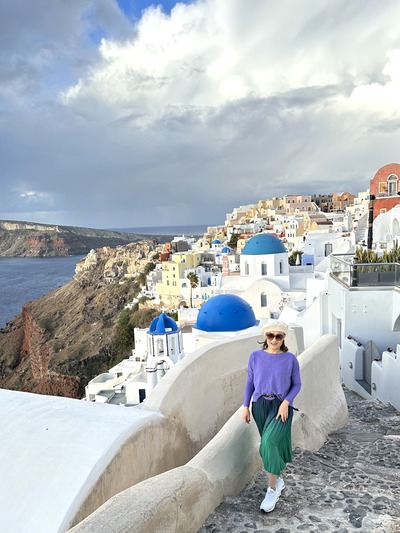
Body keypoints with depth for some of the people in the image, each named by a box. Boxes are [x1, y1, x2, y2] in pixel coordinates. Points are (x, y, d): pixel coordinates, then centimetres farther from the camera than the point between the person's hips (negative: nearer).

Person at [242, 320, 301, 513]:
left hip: (280, 406, -3)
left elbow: (296, 384, 1)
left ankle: (272, 489, -4)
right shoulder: (255, 356, -3)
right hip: (260, 405, 3)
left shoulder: (290, 358, -8)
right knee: (271, 444, 14)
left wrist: (286, 403, -12)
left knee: (269, 441, -20)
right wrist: (246, 407, 2)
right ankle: (278, 479, 38)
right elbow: (250, 382, 5)